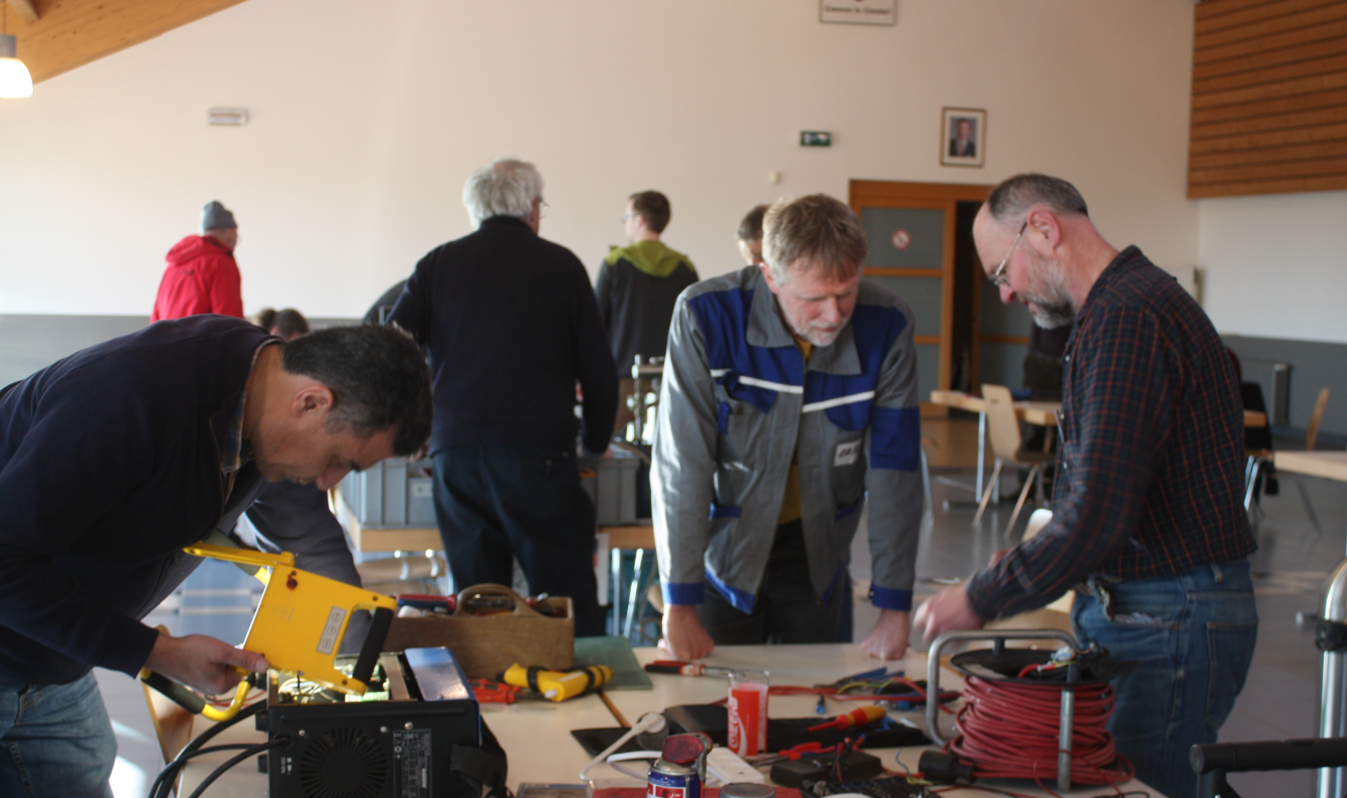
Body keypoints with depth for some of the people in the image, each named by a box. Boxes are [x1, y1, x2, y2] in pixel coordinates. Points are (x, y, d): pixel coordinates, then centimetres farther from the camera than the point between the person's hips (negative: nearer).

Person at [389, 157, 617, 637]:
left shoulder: (439, 264, 13)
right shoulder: (561, 265, 8)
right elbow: (599, 374, 8)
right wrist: (595, 445, 23)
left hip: (455, 453, 3)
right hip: (539, 453, -3)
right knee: (570, 614, -1)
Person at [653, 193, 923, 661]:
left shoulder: (886, 328, -16)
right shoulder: (706, 317, -23)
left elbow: (894, 471, -12)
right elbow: (681, 465, -22)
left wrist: (894, 608, -12)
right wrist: (680, 605, -22)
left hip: (816, 554, 2)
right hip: (724, 547, -2)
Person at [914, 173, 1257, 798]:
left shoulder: (1126, 318, -20)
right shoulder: (1127, 305, 16)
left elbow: (1097, 516, -26)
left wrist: (981, 600, -16)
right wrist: (1025, 565, 15)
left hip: (1171, 627, -10)